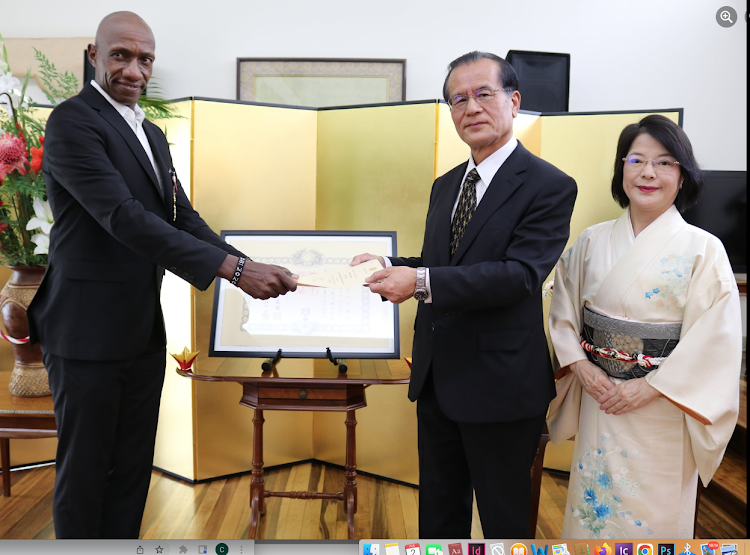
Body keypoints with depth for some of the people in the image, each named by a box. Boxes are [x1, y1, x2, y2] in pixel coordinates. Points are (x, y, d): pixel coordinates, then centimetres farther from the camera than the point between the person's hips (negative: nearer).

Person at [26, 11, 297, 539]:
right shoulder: (72, 121, -12)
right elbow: (124, 217, -24)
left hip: (144, 332, 8)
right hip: (89, 332, -8)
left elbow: (182, 217, 8)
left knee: (133, 471, 17)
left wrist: (253, 267, -8)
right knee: (84, 474, 8)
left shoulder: (152, 134, 15)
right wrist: (233, 268, -28)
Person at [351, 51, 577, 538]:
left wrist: (422, 281, -30)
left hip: (500, 386, -7)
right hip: (437, 379, 7)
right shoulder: (445, 186, 12)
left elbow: (520, 274, -24)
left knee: (503, 518, 14)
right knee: (438, 512, 23)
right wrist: (388, 266, -5)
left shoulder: (549, 186, -12)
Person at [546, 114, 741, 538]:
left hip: (663, 411, -2)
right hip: (598, 402, 3)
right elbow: (563, 312, 5)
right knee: (593, 507, 14)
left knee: (654, 516, 10)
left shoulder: (703, 250, -7)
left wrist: (648, 388, -16)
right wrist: (583, 368, -8)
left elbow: (715, 341, -11)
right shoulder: (592, 242, 2)